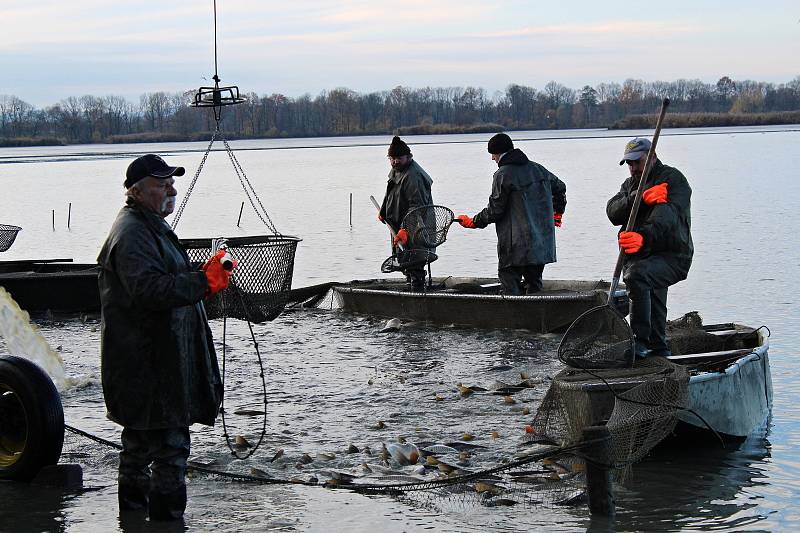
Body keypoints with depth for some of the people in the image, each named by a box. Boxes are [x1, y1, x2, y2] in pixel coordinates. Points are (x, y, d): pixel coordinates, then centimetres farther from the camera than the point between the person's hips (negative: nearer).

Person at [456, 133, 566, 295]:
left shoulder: (502, 175, -10)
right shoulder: (537, 169, 12)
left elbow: (494, 210, -10)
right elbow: (560, 187, 26)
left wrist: (473, 222, 4)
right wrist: (557, 213, 40)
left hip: (516, 245, -7)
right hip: (542, 243, 7)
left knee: (509, 280, -3)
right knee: (534, 283, 13)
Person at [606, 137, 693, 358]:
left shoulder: (674, 179, -7)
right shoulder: (630, 184, 17)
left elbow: (667, 216, -28)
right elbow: (613, 213, -3)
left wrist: (644, 236, -47)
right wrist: (640, 198, -22)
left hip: (672, 257, -8)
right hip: (640, 258, 9)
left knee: (636, 275, -34)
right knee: (653, 309, 17)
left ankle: (640, 341, -34)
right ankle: (660, 353, 32)